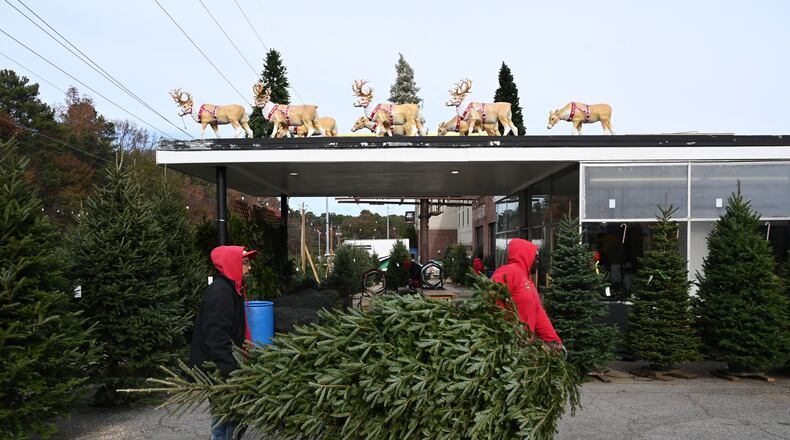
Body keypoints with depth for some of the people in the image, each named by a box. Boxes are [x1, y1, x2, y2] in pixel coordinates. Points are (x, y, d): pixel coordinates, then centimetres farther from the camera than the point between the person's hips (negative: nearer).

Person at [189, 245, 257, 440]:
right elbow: (217, 338, -28)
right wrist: (233, 371, -31)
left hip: (224, 366, 10)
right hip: (218, 371, -10)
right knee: (226, 422, -1)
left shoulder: (231, 289, 12)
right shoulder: (220, 292, -21)